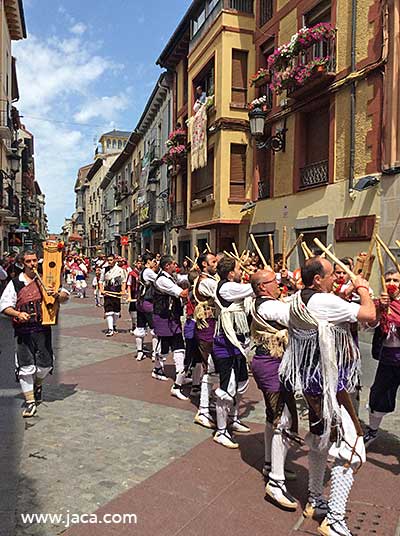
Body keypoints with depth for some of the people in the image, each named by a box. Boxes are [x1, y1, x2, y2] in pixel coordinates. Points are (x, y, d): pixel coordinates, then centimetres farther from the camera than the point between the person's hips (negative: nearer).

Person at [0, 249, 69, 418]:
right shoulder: (15, 283, 5)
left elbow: (65, 296, 8)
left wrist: (57, 295, -16)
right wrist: (18, 314, -16)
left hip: (43, 328, 1)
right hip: (23, 330, -1)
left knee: (45, 364, 5)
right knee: (25, 366, -3)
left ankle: (37, 385, 38)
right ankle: (30, 402, 10)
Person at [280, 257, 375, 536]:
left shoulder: (297, 300, 4)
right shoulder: (324, 302, -23)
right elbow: (369, 314, -21)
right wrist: (363, 288, -4)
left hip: (310, 381, 10)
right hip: (328, 385, -10)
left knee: (320, 441, 21)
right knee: (351, 448, -2)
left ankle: (315, 502, 35)